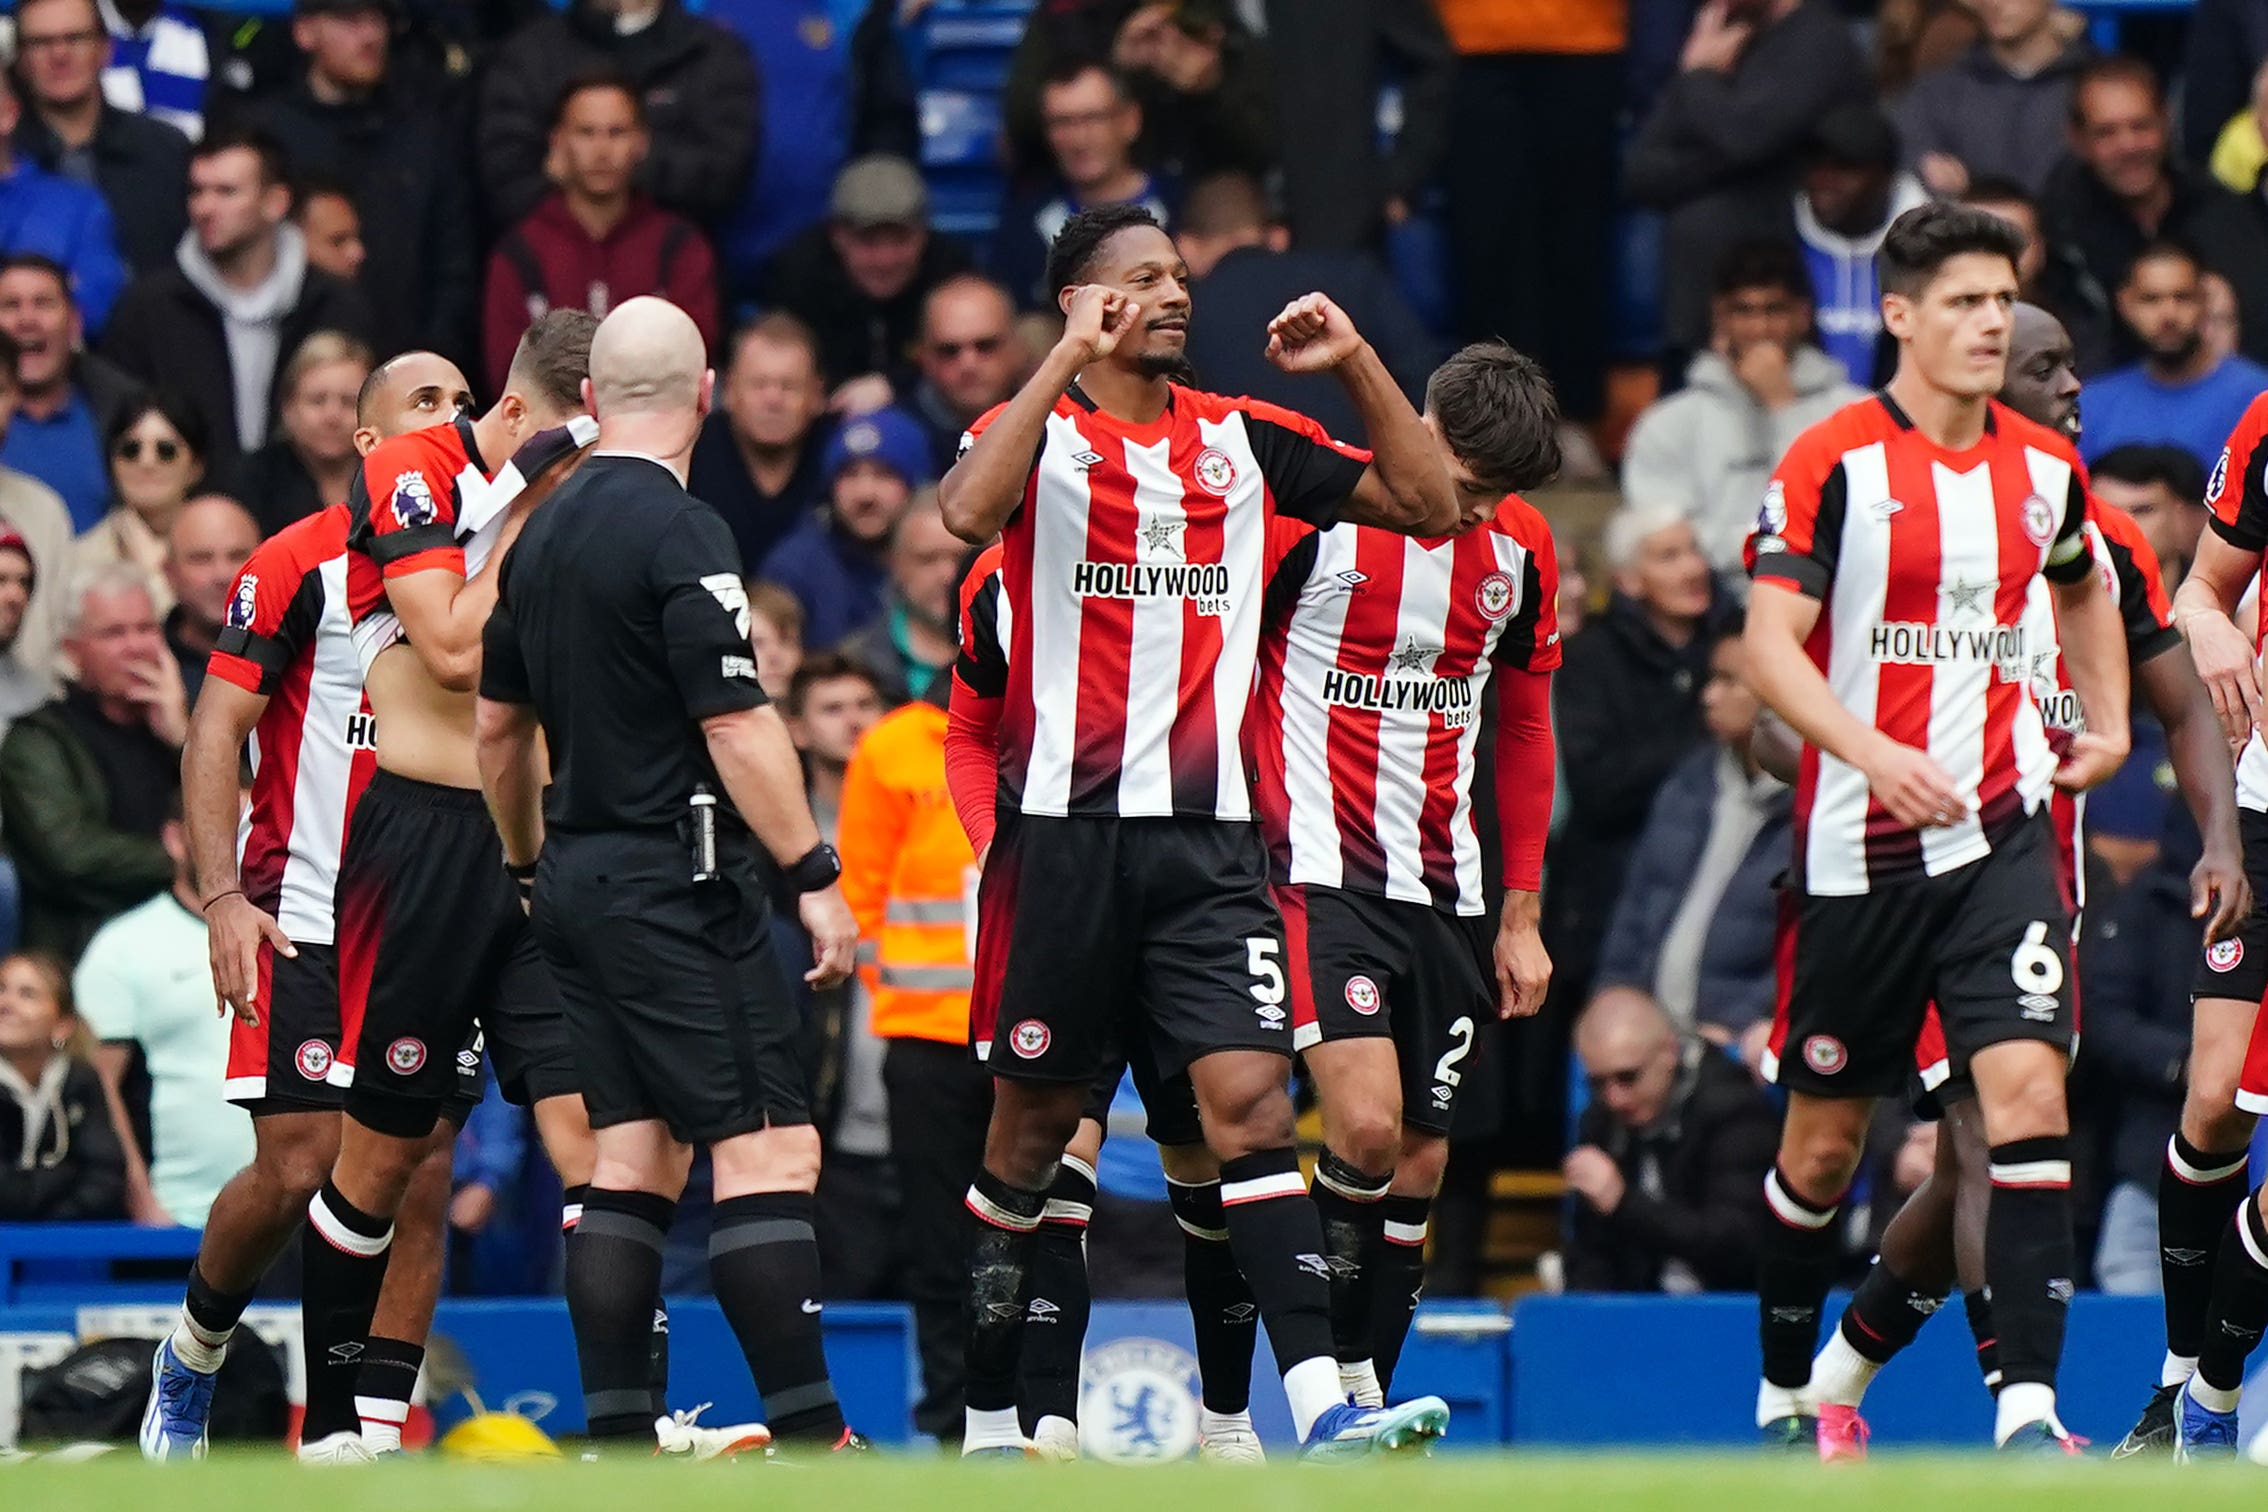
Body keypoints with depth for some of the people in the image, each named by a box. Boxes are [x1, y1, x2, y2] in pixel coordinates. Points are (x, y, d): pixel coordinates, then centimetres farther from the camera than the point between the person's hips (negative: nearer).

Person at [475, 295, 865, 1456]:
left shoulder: (543, 534, 12)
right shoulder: (678, 531, -13)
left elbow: (498, 723, 20)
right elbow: (734, 725, -18)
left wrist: (527, 869, 31)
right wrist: (815, 876, -16)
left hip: (580, 880, 9)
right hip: (677, 886, -9)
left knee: (633, 1156, 8)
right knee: (767, 1148, -10)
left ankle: (615, 1438, 4)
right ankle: (807, 1436, -17)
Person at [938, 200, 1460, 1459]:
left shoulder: (1242, 439, 12)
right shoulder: (1038, 428, 0)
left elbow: (1428, 505, 14)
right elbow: (968, 513, -23)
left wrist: (1356, 363, 2)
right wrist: (1070, 358, -22)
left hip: (1207, 836, 3)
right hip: (1064, 826, -3)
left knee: (1250, 1102, -11)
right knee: (1032, 1126, 6)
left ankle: (1321, 1407, -21)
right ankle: (987, 1424, 18)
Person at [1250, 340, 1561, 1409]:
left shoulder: (1521, 549, 7)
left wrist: (1522, 913, 17)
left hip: (1446, 895, 6)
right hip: (1319, 870, -6)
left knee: (1420, 1165, 4)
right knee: (1366, 1125, -21)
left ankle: (1361, 1407, 11)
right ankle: (1324, 1379, -8)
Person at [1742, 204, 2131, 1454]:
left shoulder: (2045, 469, 7)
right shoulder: (1832, 463, -8)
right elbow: (1770, 647, -15)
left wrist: (2108, 722, 14)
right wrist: (1872, 752, -29)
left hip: (2000, 834, 3)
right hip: (1859, 850, -3)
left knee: (2029, 1095, -16)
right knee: (1825, 1141, 8)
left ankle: (2028, 1407, -20)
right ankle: (1784, 1393, 29)